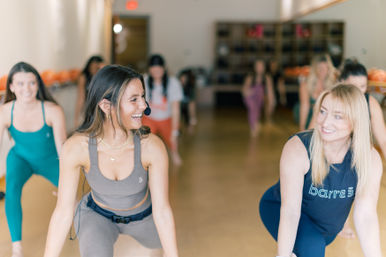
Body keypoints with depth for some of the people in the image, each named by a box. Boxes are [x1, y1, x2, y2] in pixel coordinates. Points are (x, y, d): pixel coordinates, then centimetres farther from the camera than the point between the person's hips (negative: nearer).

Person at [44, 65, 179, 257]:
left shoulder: (153, 146, -34)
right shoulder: (75, 148, -34)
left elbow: (162, 210, -26)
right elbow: (63, 213, -26)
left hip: (143, 216, 2)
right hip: (97, 214, -1)